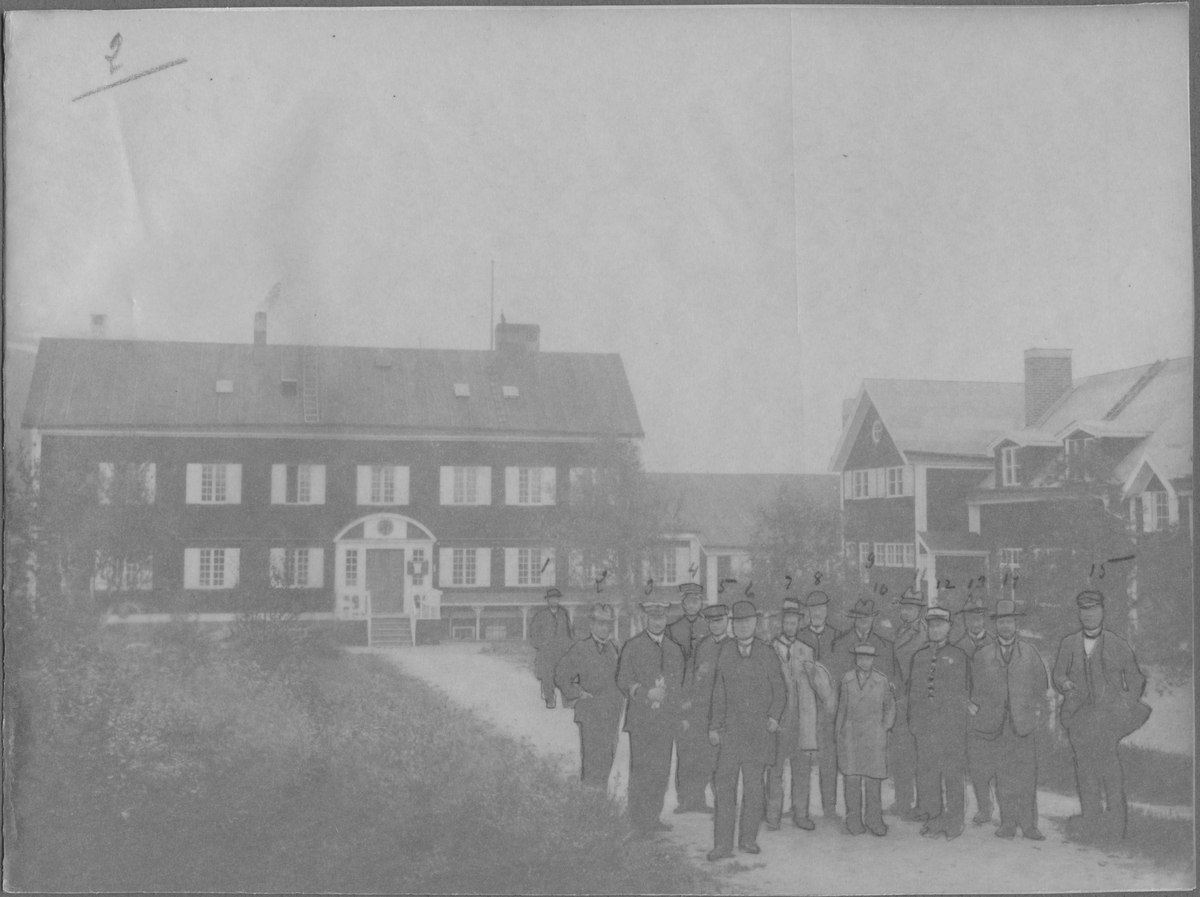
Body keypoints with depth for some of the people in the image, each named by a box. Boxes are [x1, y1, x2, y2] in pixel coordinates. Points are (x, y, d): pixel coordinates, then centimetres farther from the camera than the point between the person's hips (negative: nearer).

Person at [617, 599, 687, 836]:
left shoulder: (675, 650, 14)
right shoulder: (632, 647, 3)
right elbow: (623, 680, 0)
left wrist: (677, 714, 9)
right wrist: (646, 693, -14)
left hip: (666, 719, 4)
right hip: (640, 718, -4)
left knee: (662, 770, 3)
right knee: (640, 770, -4)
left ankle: (653, 818, 11)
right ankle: (638, 821, 2)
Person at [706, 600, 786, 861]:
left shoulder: (766, 653, 1)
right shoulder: (725, 651, 5)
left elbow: (779, 690, 7)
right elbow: (719, 691, 10)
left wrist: (774, 716, -7)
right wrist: (714, 726, 8)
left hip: (759, 729, -1)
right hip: (731, 727, 1)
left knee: (753, 784, 4)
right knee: (725, 784, -3)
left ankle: (748, 838, 18)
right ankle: (723, 844, 0)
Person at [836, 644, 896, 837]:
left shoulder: (882, 681, 1)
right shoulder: (846, 680, 4)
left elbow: (890, 706, 14)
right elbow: (841, 706, 11)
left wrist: (885, 727, 6)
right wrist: (839, 732, 9)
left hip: (874, 736, 0)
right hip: (850, 735, 0)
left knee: (874, 779, 0)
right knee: (851, 779, -2)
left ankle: (874, 820, 11)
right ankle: (854, 820, 7)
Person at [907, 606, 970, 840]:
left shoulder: (958, 656, 4)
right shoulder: (919, 657, 14)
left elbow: (962, 691, 5)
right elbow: (914, 690, 15)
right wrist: (913, 719, 8)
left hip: (952, 723, -3)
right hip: (925, 723, 3)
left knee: (953, 772, -1)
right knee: (926, 771, 4)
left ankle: (953, 823, 6)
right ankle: (932, 818, 14)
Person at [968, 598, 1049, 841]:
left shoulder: (1029, 652, 8)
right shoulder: (982, 655, 7)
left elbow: (1041, 683, 17)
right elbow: (971, 683, 16)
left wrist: (1038, 708, 8)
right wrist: (972, 704, 3)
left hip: (1023, 723, 0)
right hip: (993, 724, 0)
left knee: (1025, 776, -1)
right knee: (1004, 778, 0)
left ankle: (1028, 825, 6)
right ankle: (1008, 823, 7)